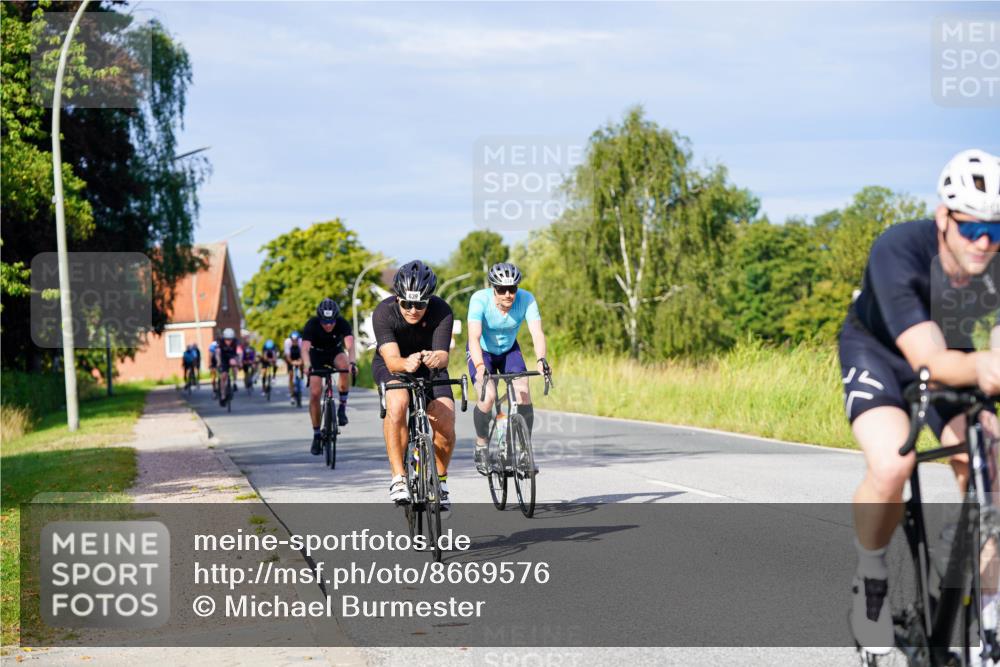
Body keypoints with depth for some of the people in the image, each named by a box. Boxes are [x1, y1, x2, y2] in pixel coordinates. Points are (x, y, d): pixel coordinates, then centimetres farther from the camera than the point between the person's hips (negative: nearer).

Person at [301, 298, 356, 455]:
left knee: (344, 365, -36)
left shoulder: (342, 324, -28)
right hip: (317, 355, 0)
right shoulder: (312, 324, -29)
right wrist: (308, 365, -61)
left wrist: (352, 362, -61)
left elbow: (350, 344, -42)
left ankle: (342, 408, -20)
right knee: (315, 394, -14)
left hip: (335, 352, 0)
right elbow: (305, 348, -41)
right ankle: (316, 436, -2)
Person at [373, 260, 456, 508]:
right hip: (392, 366, -2)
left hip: (429, 366, 2)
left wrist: (436, 359, -61)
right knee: (397, 403, -35)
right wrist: (406, 364, -62)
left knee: (445, 422, -20)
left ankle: (440, 480, 8)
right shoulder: (383, 313, -29)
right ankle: (398, 478, -26)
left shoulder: (441, 311, -27)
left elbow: (442, 355, -36)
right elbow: (392, 360, -39)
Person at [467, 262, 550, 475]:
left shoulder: (526, 299, -27)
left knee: (523, 395, -20)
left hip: (509, 350, 2)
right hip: (482, 351, -2)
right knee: (487, 398, -24)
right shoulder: (480, 300, -32)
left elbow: (537, 332, -36)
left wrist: (541, 360, -55)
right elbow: (474, 337, -41)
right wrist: (480, 367, -57)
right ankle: (481, 445, 1)